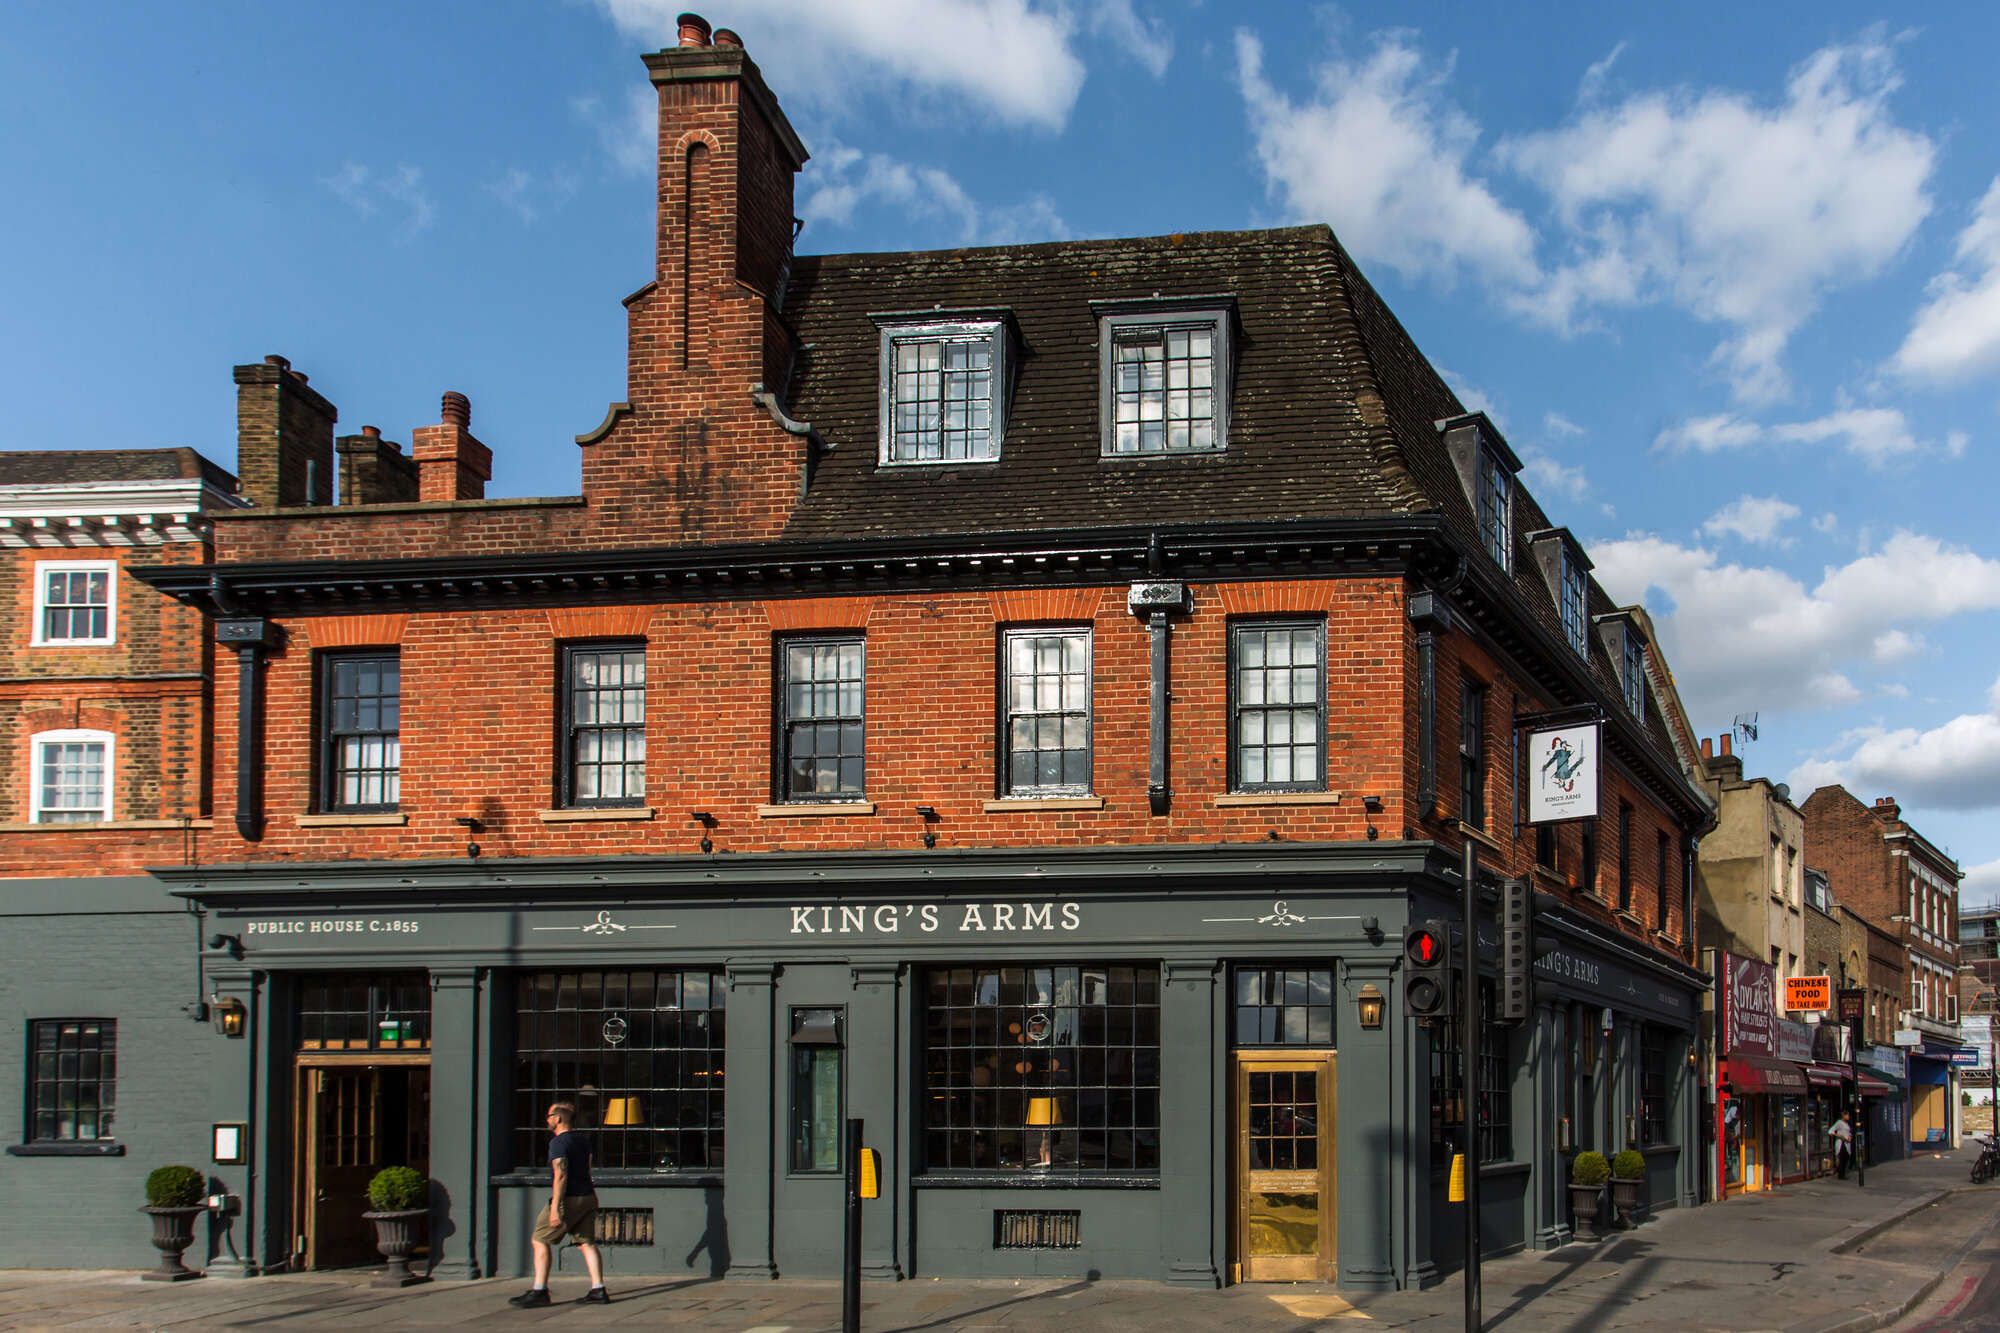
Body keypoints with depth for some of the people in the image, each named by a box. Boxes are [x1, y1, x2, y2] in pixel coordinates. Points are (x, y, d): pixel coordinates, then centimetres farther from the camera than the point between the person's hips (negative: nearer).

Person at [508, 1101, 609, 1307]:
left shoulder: (558, 1143, -12)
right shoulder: (583, 1141, 15)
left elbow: (560, 1175, -21)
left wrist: (555, 1208, -23)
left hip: (569, 1199, -8)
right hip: (588, 1197, 8)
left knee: (541, 1240, 1)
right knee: (587, 1243, 7)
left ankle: (539, 1291, -1)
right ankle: (598, 1290, -1)